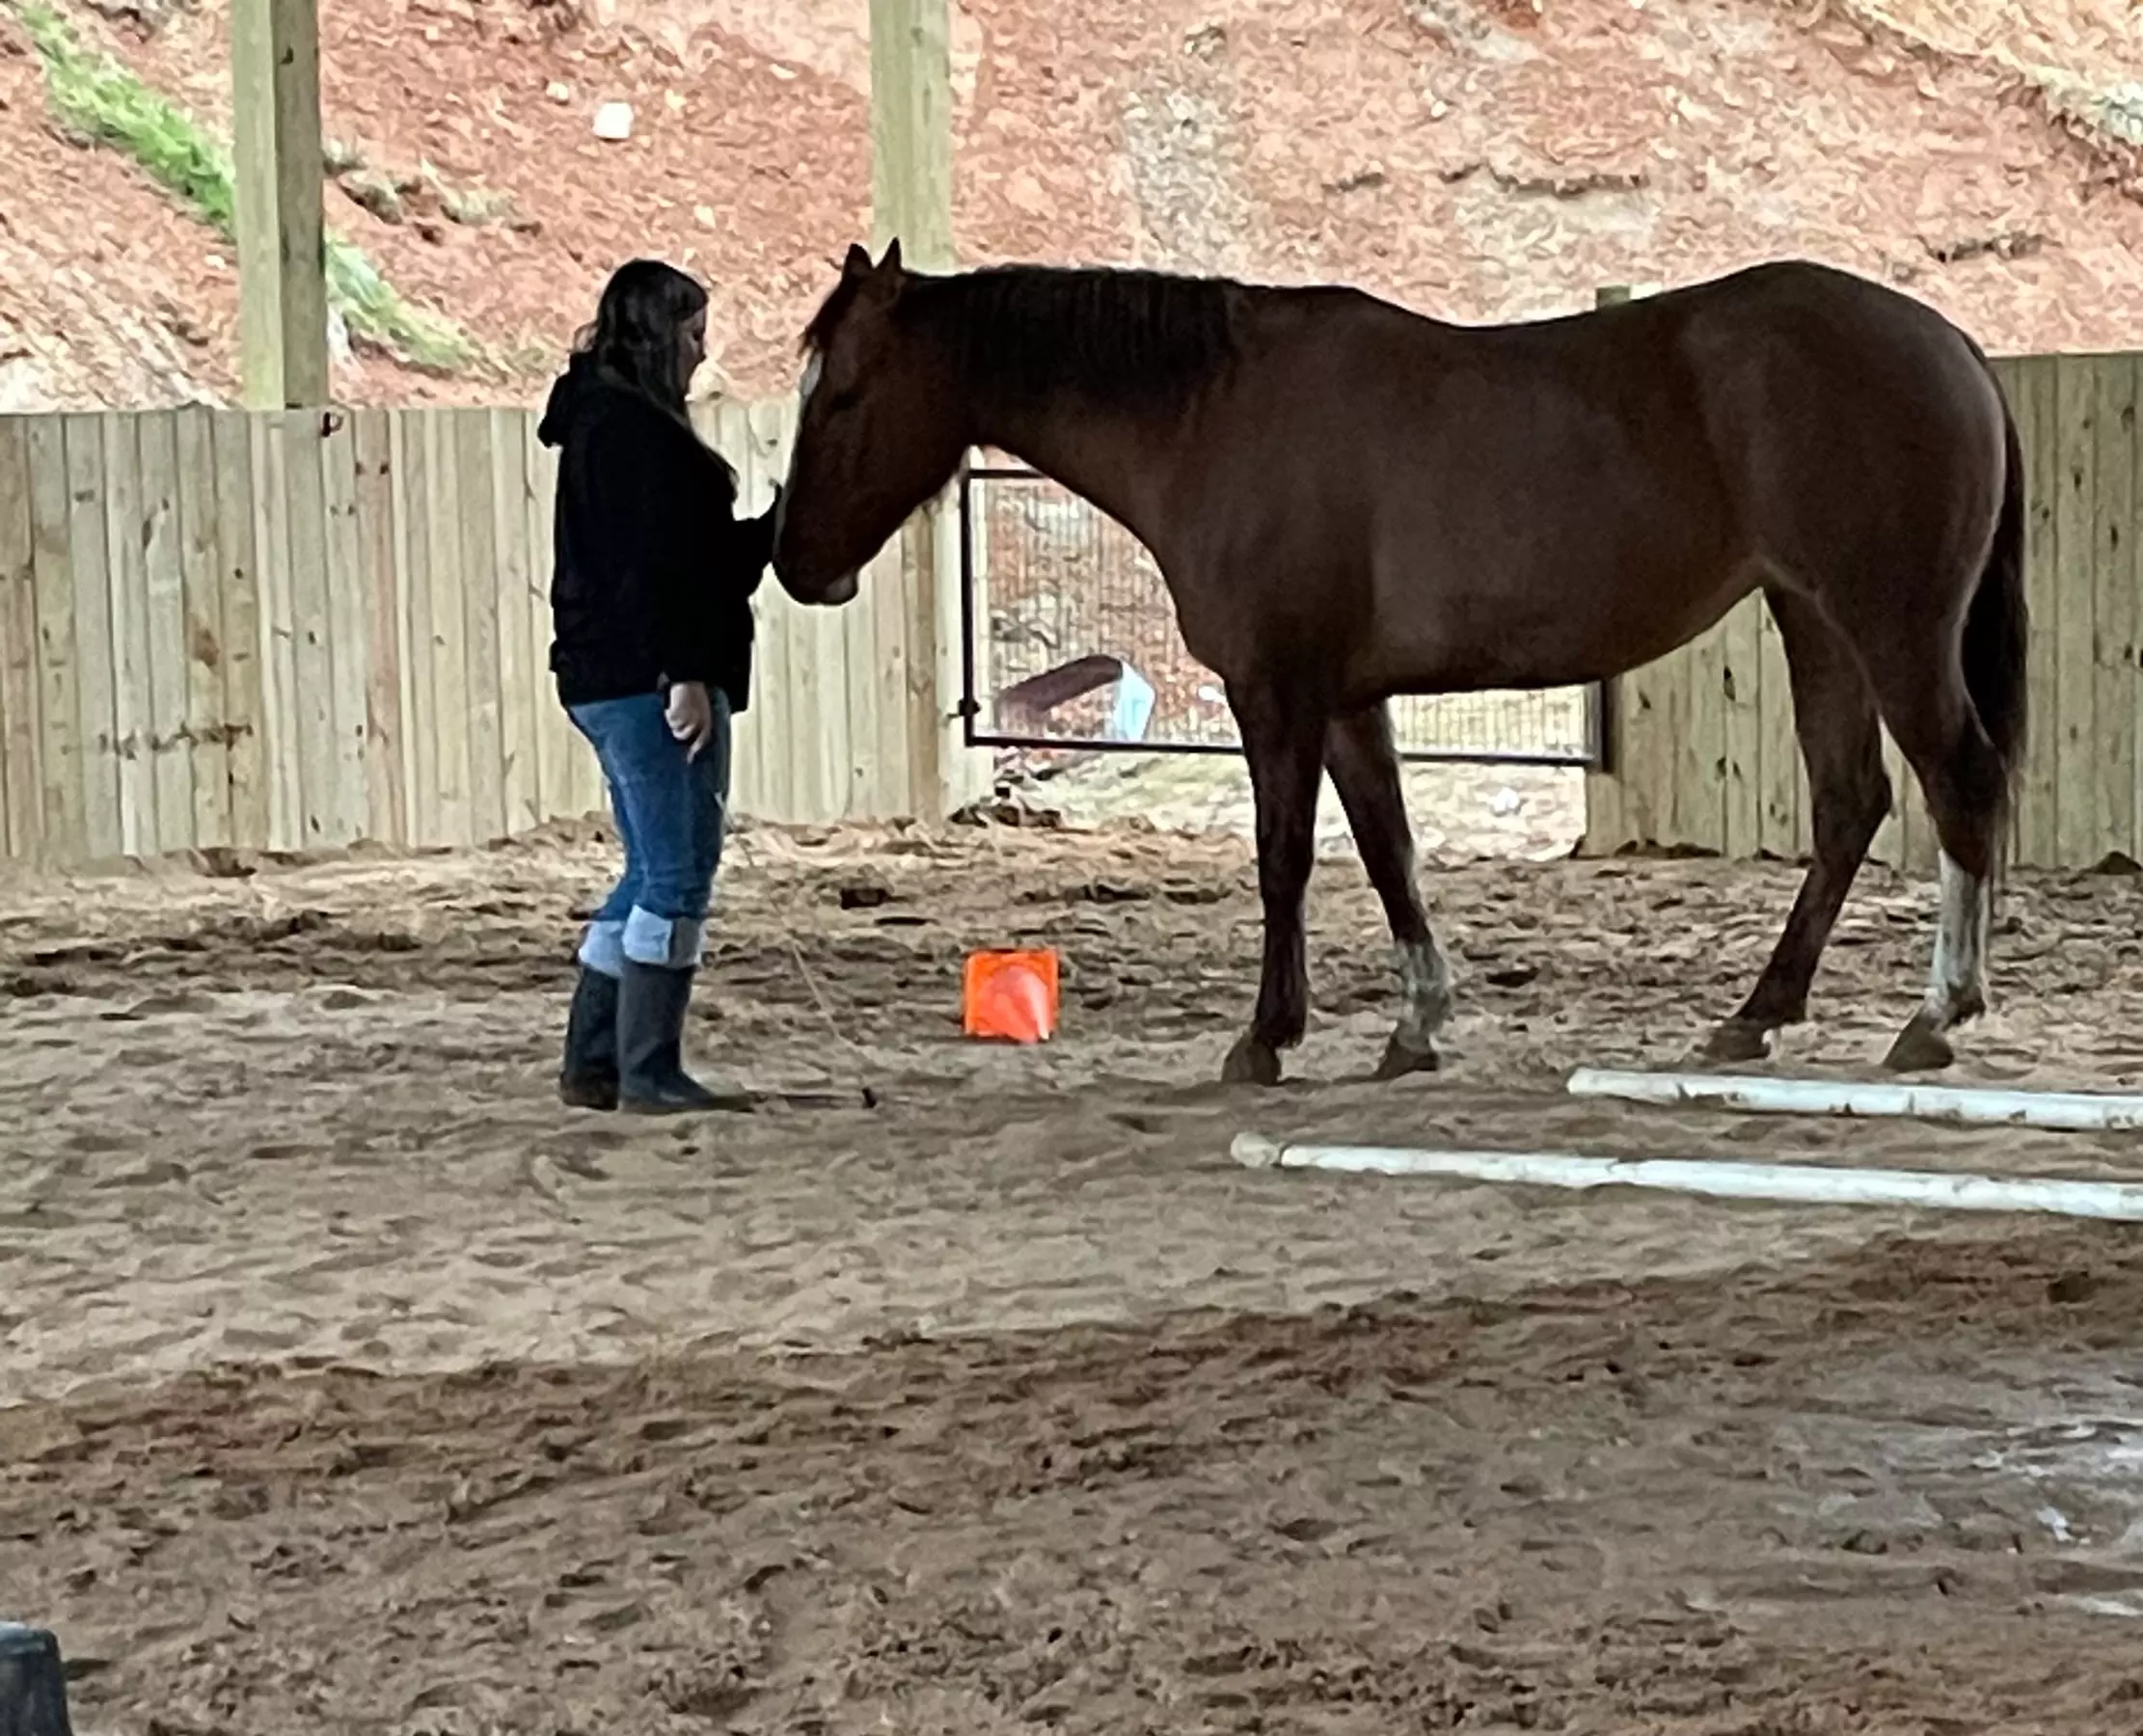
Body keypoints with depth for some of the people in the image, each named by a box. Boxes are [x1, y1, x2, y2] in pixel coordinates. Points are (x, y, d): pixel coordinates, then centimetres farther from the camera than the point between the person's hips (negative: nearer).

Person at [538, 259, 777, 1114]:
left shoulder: (601, 420, 19)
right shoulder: (635, 429, -14)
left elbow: (703, 554, 23)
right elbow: (652, 566, -21)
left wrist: (780, 522, 19)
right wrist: (685, 673, -23)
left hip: (610, 681, 11)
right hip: (648, 678, -11)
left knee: (653, 872, 15)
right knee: (678, 869, -6)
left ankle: (592, 1063, 18)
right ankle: (649, 1072, -3)